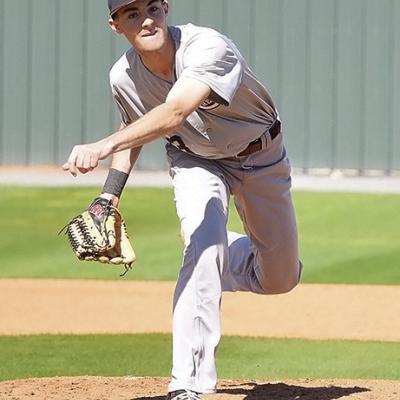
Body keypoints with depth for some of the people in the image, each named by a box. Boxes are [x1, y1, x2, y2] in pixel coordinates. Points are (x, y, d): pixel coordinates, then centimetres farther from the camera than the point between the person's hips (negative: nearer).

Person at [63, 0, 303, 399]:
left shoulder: (208, 48, -38)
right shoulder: (123, 77, -20)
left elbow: (174, 112, -55)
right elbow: (135, 132, 2)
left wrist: (104, 146, -67)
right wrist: (108, 197, -10)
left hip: (261, 156, -1)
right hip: (197, 161, 1)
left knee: (280, 280, 8)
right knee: (204, 244, -27)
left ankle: (231, 255, 43)